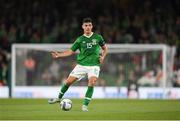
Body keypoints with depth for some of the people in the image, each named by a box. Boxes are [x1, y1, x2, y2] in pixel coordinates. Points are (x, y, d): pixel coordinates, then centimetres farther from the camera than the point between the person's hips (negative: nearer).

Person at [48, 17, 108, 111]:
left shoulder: (98, 37, 2)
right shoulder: (80, 39, 3)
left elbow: (105, 48, 15)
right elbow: (71, 51, 5)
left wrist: (103, 56, -3)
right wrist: (59, 55, -8)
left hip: (94, 65, -1)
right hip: (81, 65, 1)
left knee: (91, 83, -22)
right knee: (68, 81, -2)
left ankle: (85, 105, -12)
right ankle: (59, 98, 23)